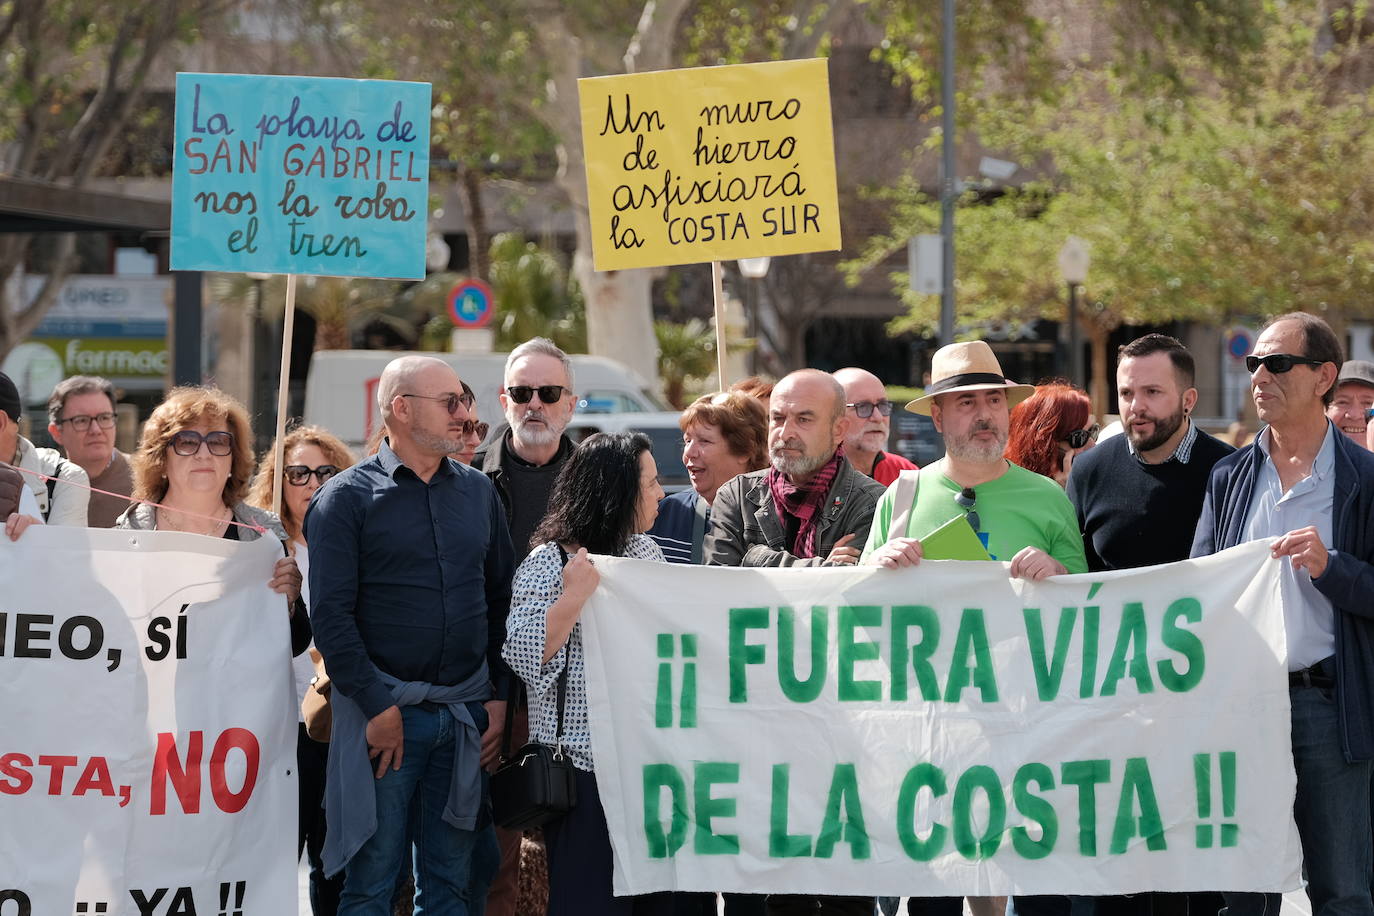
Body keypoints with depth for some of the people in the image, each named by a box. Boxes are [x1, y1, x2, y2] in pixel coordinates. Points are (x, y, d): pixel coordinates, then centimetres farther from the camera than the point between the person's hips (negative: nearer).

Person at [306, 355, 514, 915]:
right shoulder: (346, 498, -2)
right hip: (384, 712, -4)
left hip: (465, 716, 4)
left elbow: (502, 599, 15)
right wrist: (378, 708, -12)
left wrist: (500, 697, 5)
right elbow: (330, 616, -8)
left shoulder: (478, 492, 13)